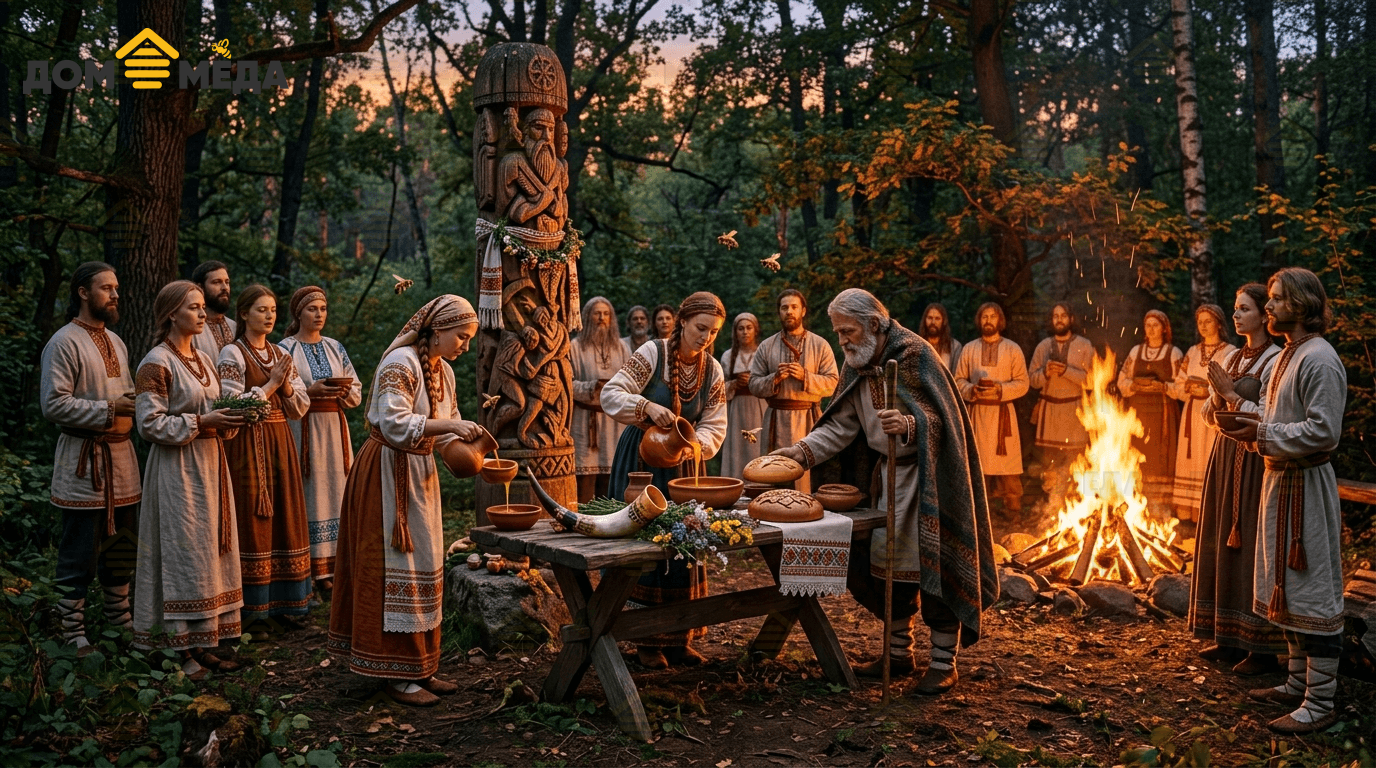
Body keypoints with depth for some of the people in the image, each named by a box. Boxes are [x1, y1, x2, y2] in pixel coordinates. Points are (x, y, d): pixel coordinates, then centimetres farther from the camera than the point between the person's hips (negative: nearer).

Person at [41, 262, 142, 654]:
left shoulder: (115, 342, 16)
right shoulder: (64, 343, -10)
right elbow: (54, 404, -17)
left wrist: (136, 402, 3)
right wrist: (108, 409, -20)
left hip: (120, 455, 8)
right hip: (83, 462, -8)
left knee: (120, 546, 15)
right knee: (80, 551, -2)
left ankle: (120, 616, 28)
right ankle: (72, 629, 9)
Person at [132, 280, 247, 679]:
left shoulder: (204, 360, 13)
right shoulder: (157, 363, -11)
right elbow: (150, 424, -15)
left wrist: (229, 419, 0)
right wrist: (201, 422, -20)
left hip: (210, 466, 8)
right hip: (177, 471, -8)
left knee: (212, 553, 9)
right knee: (182, 556, -4)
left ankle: (200, 645, 17)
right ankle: (179, 650, 5)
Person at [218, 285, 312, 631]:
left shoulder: (281, 354, 13)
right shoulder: (232, 354, -4)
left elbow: (301, 407, 10)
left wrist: (286, 385, -8)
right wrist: (270, 384, -12)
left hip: (280, 444, 6)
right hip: (247, 444, -6)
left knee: (284, 521, 6)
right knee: (251, 521, -3)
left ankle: (280, 602, 15)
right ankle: (248, 606, 6)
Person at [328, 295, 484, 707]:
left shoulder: (443, 372, 11)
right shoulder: (400, 363, -16)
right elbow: (393, 423, -27)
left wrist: (467, 448, -5)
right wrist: (449, 424, -31)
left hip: (420, 474, 9)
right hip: (389, 475, -9)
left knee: (423, 568, 11)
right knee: (395, 569, -4)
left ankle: (418, 667, 20)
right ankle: (394, 673, 5)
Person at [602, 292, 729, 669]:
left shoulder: (713, 370, 1)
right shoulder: (652, 353, -13)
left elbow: (714, 426, 0)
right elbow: (611, 395, -18)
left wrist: (693, 444, -21)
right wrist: (647, 406, -35)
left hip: (682, 464, 5)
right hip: (641, 458, -4)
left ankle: (678, 637, 18)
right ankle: (646, 640, 7)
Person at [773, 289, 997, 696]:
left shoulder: (915, 354, -17)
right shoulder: (858, 365, 4)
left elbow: (940, 420, -20)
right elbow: (841, 424, 4)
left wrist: (908, 425, -40)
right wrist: (803, 450, -10)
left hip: (928, 475, -7)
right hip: (888, 472, 7)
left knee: (933, 562, -4)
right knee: (889, 562, 8)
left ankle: (943, 662, 5)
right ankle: (899, 652, 21)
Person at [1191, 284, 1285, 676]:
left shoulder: (1276, 361, -10)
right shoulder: (1231, 358, 13)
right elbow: (1209, 415, 12)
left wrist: (1232, 394, -16)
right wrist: (1217, 395, -7)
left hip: (1255, 461, -8)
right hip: (1225, 456, 8)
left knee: (1252, 546, -5)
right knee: (1222, 544, 10)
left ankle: (1263, 648, 4)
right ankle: (1229, 636, 20)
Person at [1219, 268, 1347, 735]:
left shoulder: (1320, 360, -16)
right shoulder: (1287, 355, 15)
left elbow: (1323, 431, -22)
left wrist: (1263, 434, -20)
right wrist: (1252, 426, 3)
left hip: (1304, 485, -10)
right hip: (1280, 478, 10)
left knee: (1313, 591, -5)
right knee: (1288, 587, 17)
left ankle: (1321, 704, 2)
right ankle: (1298, 683, 29)